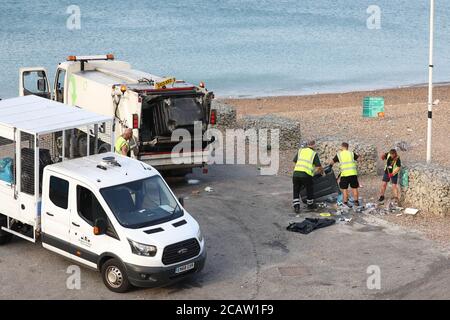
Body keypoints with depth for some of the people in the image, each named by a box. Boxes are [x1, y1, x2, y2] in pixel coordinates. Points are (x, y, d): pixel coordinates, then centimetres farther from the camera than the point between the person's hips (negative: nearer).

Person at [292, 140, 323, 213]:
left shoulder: (300, 151, 15)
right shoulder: (314, 154, 6)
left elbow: (295, 161, 17)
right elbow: (319, 167, 3)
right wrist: (322, 171, 24)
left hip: (296, 173, 3)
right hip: (306, 174, -3)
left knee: (296, 191, 14)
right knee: (309, 190, 19)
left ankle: (296, 207, 4)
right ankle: (310, 204, 34)